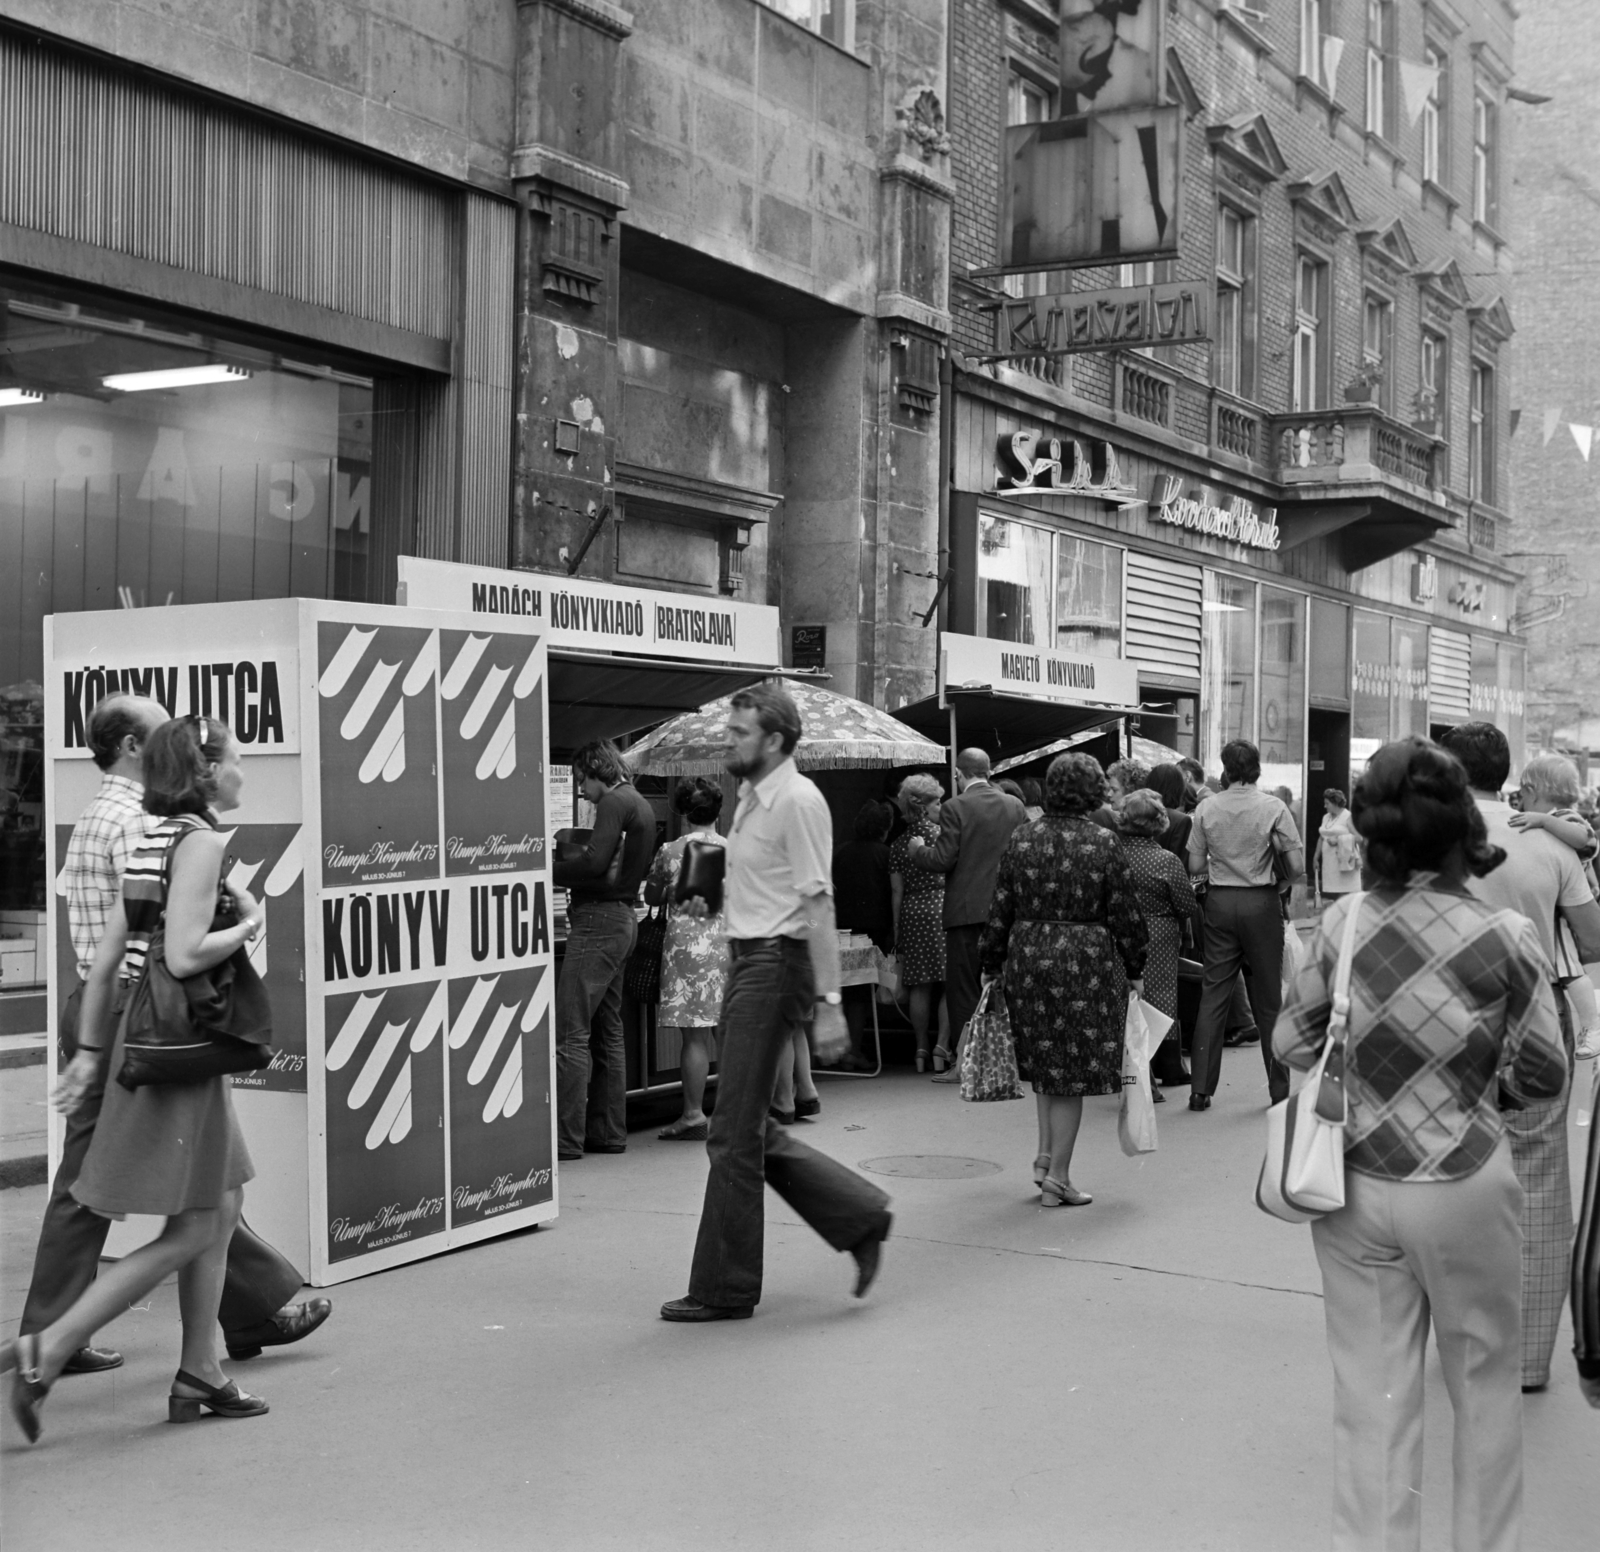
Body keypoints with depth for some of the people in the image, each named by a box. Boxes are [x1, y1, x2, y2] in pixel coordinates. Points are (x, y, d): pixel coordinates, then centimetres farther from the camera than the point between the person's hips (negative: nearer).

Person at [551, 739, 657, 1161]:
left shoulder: (615, 802, -11)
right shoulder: (640, 805, 19)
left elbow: (594, 863, -21)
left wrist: (548, 872, -10)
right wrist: (566, 847, 15)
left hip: (599, 919, -11)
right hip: (622, 918, 11)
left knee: (570, 1032, -10)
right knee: (607, 1032, 13)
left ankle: (566, 1138, -11)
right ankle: (608, 1132, 17)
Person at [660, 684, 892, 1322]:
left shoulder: (797, 800, -13)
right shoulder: (751, 798, 15)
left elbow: (818, 904, -18)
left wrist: (827, 1002, -21)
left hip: (775, 964, -10)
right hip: (745, 961, 10)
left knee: (735, 1136, -3)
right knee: (750, 1132, 13)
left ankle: (725, 1290, 8)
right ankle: (860, 1217, 22)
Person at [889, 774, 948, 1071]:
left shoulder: (899, 845, 9)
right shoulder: (941, 834, -3)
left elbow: (897, 891, 9)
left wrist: (897, 932, 12)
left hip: (911, 913, 4)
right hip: (942, 908, -4)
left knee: (919, 986, 6)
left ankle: (922, 1049, 7)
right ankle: (943, 1044, -8)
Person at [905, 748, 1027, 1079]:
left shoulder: (955, 808, -11)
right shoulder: (1015, 806, 4)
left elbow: (943, 859, -14)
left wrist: (917, 850, 5)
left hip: (967, 910, -5)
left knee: (964, 989, 2)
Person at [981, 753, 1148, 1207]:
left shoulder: (1021, 840, 3)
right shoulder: (1104, 844, -7)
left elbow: (1000, 911, 6)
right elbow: (1125, 914, -3)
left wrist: (993, 965, 16)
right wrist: (1134, 970, 9)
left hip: (1027, 960, 4)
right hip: (1087, 963, -3)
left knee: (1044, 1062, 20)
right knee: (1074, 1068, 3)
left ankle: (1045, 1155, 17)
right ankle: (1057, 1177, 6)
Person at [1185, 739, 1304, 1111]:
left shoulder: (1206, 809, -1)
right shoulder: (1273, 808, -6)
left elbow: (1195, 866, 0)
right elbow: (1297, 866, -8)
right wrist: (1276, 879, 12)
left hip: (1220, 901, 2)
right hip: (1261, 902, -2)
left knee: (1212, 995, 6)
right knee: (1268, 998, 8)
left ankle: (1201, 1089, 5)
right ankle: (1280, 1088, 14)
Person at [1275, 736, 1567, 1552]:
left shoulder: (1341, 923, -9)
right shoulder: (1507, 937, -13)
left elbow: (1290, 1042, -1)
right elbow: (1542, 1074, -6)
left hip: (1356, 1189, 2)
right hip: (1465, 1191, -1)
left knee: (1371, 1395, 10)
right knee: (1485, 1385, 19)